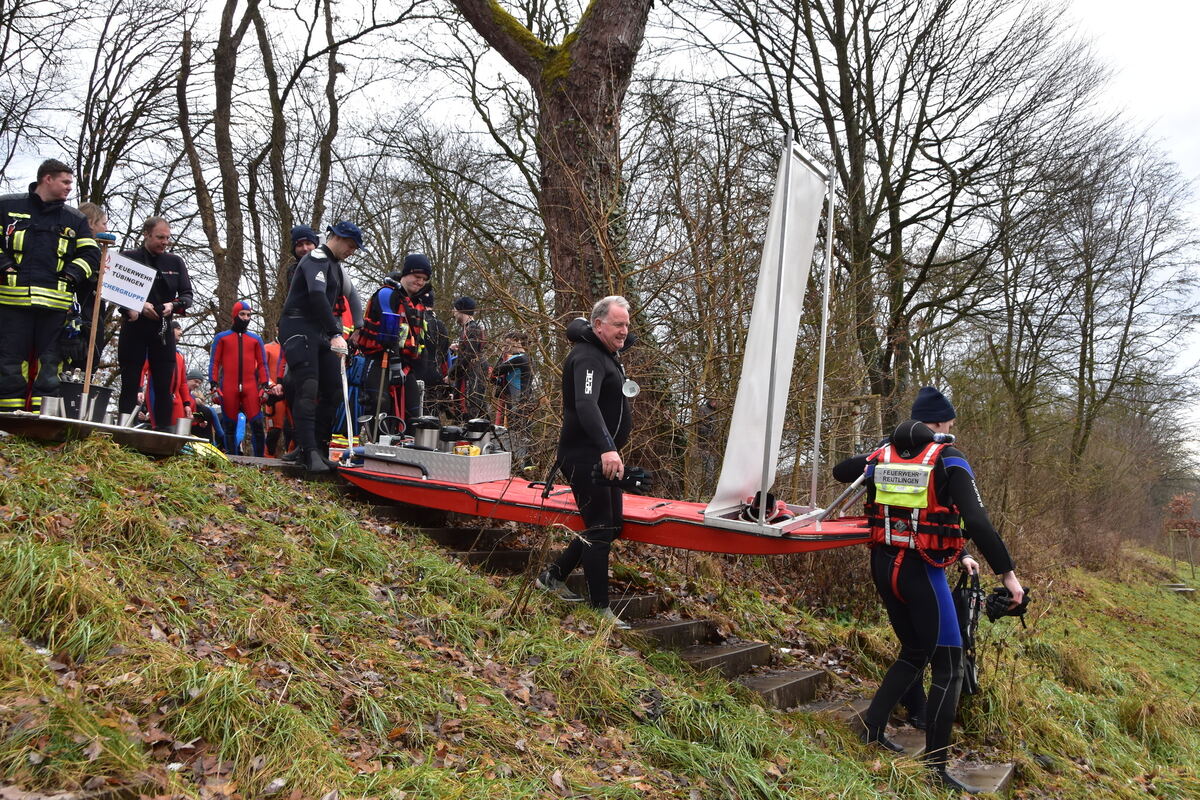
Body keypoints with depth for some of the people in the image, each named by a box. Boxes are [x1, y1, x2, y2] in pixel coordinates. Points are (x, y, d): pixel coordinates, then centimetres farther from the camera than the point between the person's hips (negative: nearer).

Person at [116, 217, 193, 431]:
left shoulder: (176, 263, 11)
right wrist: (138, 305, -19)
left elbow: (187, 294, 8)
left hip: (162, 329, 2)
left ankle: (164, 431, 3)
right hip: (133, 327, -2)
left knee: (164, 385, 0)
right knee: (130, 383, 2)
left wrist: (173, 305, -13)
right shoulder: (128, 258, 3)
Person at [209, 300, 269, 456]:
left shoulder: (256, 339, 15)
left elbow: (262, 364, 14)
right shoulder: (222, 337, 11)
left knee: (257, 424, -10)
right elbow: (214, 362, 9)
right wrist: (214, 385, -2)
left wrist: (264, 386, 4)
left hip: (251, 388, 1)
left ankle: (259, 459, -8)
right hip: (228, 388, 0)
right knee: (230, 426, 2)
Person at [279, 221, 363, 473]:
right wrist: (336, 334, -34)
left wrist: (337, 333, 13)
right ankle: (309, 452, -18)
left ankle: (319, 443, 10)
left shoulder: (334, 265, 21)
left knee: (334, 389, 4)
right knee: (307, 388, -16)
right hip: (299, 329, -9)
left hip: (320, 331, 10)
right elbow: (317, 296, -27)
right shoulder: (317, 259, -10)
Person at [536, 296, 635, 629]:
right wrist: (607, 448, -47)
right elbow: (586, 406, -34)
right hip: (585, 457, -11)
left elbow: (629, 339, 40)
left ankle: (553, 576, 28)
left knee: (611, 525, 16)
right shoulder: (588, 358, -17)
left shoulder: (607, 353, 14)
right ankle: (600, 609, -1)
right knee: (601, 528, -9)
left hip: (603, 457, 11)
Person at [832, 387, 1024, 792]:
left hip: (883, 565, 6)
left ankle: (872, 727, 23)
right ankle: (936, 769, 5)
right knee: (947, 668, 4)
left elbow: (840, 471, 23)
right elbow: (977, 522, -20)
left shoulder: (883, 455, 5)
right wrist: (1007, 573, -16)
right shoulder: (949, 460, -10)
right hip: (921, 572, -6)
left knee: (914, 652, 23)